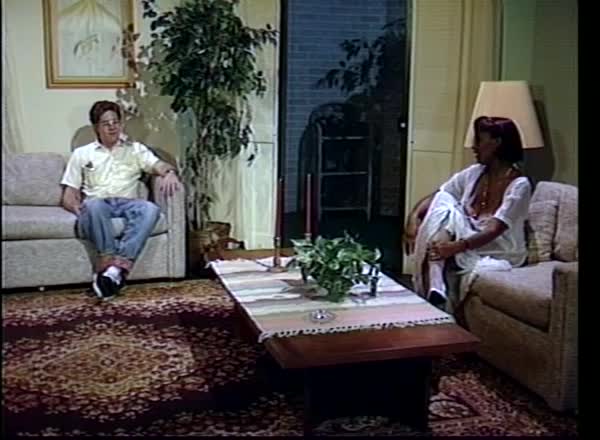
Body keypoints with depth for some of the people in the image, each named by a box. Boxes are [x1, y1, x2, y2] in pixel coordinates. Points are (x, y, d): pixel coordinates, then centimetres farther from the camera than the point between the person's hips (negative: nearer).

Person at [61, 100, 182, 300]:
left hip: (127, 203, 1)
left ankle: (117, 267, -45)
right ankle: (112, 265, -42)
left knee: (150, 209, -34)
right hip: (97, 204, -1)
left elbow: (159, 165, 2)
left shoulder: (135, 149, 20)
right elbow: (68, 197, 15)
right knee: (93, 204, -38)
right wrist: (80, 211, -9)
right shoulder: (81, 154, 20)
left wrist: (170, 172, -24)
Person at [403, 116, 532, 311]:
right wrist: (414, 216, -18)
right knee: (442, 202, -22)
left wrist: (456, 247, -39)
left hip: (498, 256, -6)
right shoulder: (474, 173, 4)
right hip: (468, 246, 6)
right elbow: (435, 197, 3)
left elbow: (493, 230, -25)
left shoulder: (519, 185, -15)